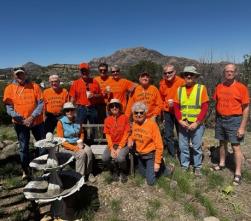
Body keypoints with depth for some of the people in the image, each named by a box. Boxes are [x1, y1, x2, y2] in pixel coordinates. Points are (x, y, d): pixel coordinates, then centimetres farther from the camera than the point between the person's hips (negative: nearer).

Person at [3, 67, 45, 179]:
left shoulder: (34, 86, -2)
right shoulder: (9, 88, -1)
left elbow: (40, 104, -5)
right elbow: (9, 108, -4)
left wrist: (32, 117, -15)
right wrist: (22, 119, -14)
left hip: (37, 121, 0)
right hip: (20, 123, 0)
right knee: (23, 148, 8)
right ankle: (25, 170, 23)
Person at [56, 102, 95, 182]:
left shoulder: (77, 121, 4)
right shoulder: (61, 122, -10)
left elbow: (81, 133, 18)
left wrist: (80, 143, -2)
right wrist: (73, 148, -18)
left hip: (78, 144, 4)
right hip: (66, 146, -4)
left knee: (88, 150, -24)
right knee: (81, 153, -28)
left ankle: (88, 173, -8)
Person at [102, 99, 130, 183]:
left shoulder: (124, 117, -5)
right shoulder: (107, 120, 2)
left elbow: (126, 134, -8)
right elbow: (108, 135, 1)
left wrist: (119, 148, -15)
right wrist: (112, 148, -12)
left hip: (123, 144, -3)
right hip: (112, 144, 3)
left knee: (120, 158, -30)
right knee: (105, 158, -22)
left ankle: (123, 172, 6)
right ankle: (115, 170, 11)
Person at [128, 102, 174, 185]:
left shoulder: (152, 124, -24)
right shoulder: (134, 123, -7)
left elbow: (159, 145, -21)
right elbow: (132, 136, 12)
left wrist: (157, 162, -18)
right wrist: (130, 140, -12)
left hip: (151, 155, -6)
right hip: (140, 155, 6)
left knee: (150, 181, -4)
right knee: (144, 175, 23)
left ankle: (165, 169, 20)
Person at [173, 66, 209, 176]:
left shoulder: (201, 88, -2)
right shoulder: (179, 89, 6)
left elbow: (205, 108, -7)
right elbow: (176, 107, 4)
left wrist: (196, 123, -12)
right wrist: (180, 121, -8)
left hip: (197, 124, -2)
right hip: (183, 124, 3)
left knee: (197, 147, 7)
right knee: (183, 146, 10)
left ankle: (197, 167, 24)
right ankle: (184, 166, 26)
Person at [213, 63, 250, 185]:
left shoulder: (241, 87, -9)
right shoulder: (219, 87, 3)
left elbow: (246, 108, -8)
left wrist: (242, 127, -12)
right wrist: (217, 119, 6)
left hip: (234, 120, -4)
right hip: (220, 119, 4)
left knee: (236, 146, 0)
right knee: (222, 143, 16)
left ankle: (238, 173, 12)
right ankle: (222, 164, 34)